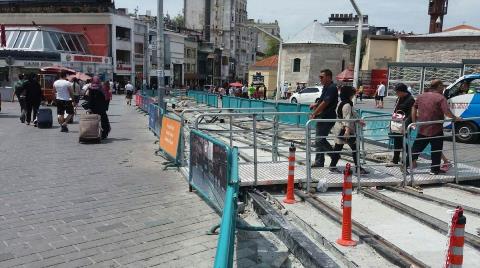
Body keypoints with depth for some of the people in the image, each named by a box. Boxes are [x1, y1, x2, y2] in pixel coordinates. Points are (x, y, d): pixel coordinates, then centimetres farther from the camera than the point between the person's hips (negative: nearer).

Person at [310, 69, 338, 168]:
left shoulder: (332, 88, -15)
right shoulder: (326, 87, 15)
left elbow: (325, 103, -21)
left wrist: (314, 114, -16)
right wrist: (316, 104, 12)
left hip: (328, 118, -10)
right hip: (322, 118, 10)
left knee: (320, 140, -11)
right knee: (319, 140, 11)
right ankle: (319, 162, 17)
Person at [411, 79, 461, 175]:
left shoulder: (421, 96, 7)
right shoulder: (441, 98, -12)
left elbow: (414, 108, 15)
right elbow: (447, 112, -20)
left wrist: (414, 121, 21)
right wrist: (455, 118, -4)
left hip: (422, 129, 5)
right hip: (436, 129, -5)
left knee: (416, 148, 14)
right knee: (436, 150, 8)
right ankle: (435, 170, 15)